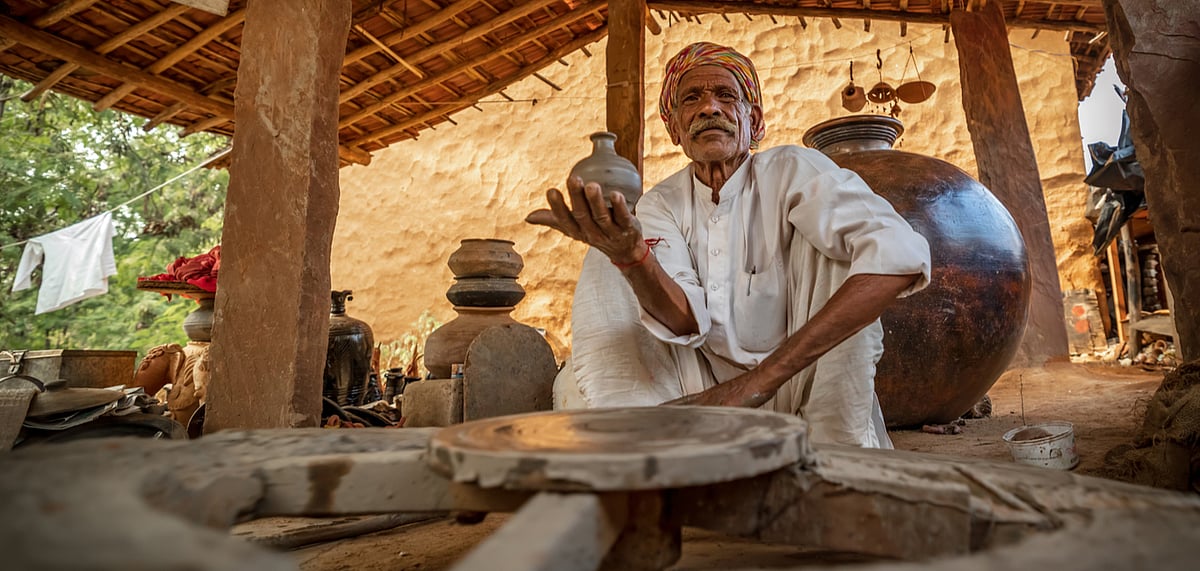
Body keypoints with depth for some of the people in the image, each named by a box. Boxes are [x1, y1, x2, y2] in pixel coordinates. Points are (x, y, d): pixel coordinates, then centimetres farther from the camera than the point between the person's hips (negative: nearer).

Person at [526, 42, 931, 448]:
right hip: (725, 397, 1)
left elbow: (901, 256, -29)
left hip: (814, 389, 0)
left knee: (831, 243, -23)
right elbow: (686, 321, -17)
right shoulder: (661, 205, 0)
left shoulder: (791, 171, -10)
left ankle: (842, 447, -19)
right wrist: (631, 257, -40)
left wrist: (763, 377, -34)